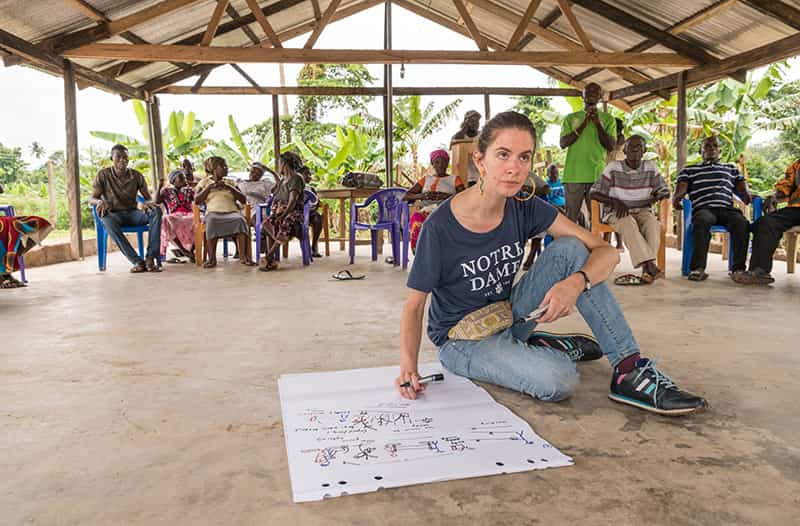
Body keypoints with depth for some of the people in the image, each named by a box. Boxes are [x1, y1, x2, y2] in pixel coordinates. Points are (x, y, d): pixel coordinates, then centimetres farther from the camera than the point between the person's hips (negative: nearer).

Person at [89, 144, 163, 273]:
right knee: (107, 220, -39)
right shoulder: (103, 174, -1)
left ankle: (151, 257, -36)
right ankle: (137, 261, -43)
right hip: (114, 214, -2)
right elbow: (91, 199, -1)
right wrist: (100, 201, -27)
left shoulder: (136, 175, 4)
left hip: (133, 213, 2)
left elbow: (149, 198, 5)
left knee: (156, 211, -29)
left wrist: (147, 203, -22)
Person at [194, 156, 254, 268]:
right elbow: (197, 200, 7)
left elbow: (243, 200, 12)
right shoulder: (205, 182, 20)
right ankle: (212, 258, -37)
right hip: (213, 212, -1)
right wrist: (210, 187, 0)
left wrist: (229, 187, 1)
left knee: (240, 219, -35)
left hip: (231, 212, 1)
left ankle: (243, 256, -39)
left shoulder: (230, 182, 23)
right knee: (212, 221, -38)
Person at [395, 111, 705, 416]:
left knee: (570, 249, -16)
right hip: (462, 338, -5)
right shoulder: (440, 227, -22)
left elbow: (607, 252, -12)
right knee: (557, 379, -33)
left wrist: (576, 283, -33)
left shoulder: (525, 209, -9)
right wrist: (408, 365, -29)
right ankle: (562, 347, 2)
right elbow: (414, 304, -13)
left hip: (508, 317, 5)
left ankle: (629, 369, -11)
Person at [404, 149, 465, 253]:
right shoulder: (426, 179, 28)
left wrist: (448, 196, -13)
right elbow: (405, 196, 18)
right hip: (426, 210, 2)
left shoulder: (455, 179, 22)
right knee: (416, 218, -37)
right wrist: (421, 196, -3)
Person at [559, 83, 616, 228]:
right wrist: (583, 124, -6)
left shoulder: (608, 119, 11)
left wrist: (597, 124, -7)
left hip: (597, 176, 0)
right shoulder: (571, 118, 13)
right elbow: (563, 143, 1)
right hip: (573, 175, 0)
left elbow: (611, 146, 1)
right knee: (571, 216, 0)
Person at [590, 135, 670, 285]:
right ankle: (649, 265, -45)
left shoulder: (651, 168, 6)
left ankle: (647, 271, -39)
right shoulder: (613, 167, -3)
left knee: (653, 223, -32)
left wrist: (656, 197, -11)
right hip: (616, 212, -2)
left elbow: (665, 191, 14)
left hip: (642, 211, 3)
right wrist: (615, 201, -20)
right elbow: (594, 193, -5)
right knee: (628, 223, -37)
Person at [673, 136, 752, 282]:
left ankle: (738, 269, -35)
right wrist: (676, 200, -14)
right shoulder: (688, 170, 27)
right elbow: (679, 192, 11)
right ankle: (698, 268, -44)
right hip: (703, 209, -2)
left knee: (741, 221, -34)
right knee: (702, 221, -40)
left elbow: (744, 192, 24)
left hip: (727, 208, 2)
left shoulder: (731, 168, 34)